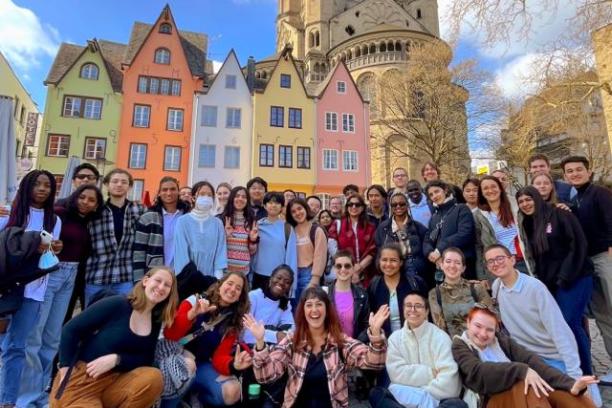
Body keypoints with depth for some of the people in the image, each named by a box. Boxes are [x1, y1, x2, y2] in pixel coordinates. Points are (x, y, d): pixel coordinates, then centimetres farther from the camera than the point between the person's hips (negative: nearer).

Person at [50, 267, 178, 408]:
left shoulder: (156, 322, 3)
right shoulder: (116, 304, -12)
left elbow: (146, 360, -2)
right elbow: (70, 330, -8)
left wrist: (116, 359, -18)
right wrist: (65, 369, -13)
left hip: (114, 382, 4)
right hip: (79, 380, -4)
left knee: (154, 377, -25)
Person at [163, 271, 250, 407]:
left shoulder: (232, 322, -1)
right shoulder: (194, 301, -11)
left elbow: (220, 356, -8)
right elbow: (169, 335, -18)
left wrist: (233, 365, -31)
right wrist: (193, 313, -33)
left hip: (203, 363, 3)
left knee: (232, 393, -20)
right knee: (188, 364, -37)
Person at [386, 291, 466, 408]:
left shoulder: (440, 337, -5)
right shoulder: (395, 338, 4)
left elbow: (448, 380, -15)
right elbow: (397, 373, -8)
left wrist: (419, 394, -14)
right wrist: (430, 373, -13)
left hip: (439, 397, -2)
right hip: (407, 394, 2)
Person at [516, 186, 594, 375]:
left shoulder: (559, 215, -7)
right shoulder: (528, 225, 13)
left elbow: (578, 244, -14)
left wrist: (565, 277, -17)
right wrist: (542, 279, 8)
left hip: (575, 278, -6)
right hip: (551, 283, 7)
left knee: (569, 322, -12)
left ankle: (586, 371, 4)